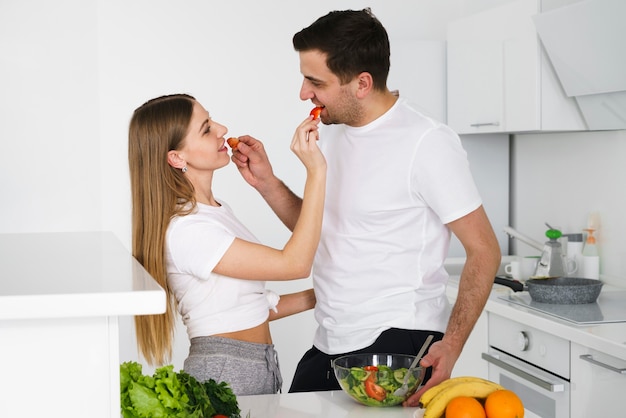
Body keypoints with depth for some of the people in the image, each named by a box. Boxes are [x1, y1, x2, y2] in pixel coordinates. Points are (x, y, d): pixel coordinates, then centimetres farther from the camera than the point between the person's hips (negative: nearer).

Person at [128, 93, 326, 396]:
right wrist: (316, 172, -23)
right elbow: (294, 263, -23)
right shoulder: (185, 230, -20)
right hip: (224, 374, -9)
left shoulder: (216, 210, 10)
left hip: (260, 368, 9)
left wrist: (315, 297, 2)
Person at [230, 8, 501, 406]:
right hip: (328, 345, 7)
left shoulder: (427, 143, -15)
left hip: (400, 346, -7)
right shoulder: (332, 132, 8)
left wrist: (450, 346, -23)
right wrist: (266, 182, 1)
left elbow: (484, 250, -14)